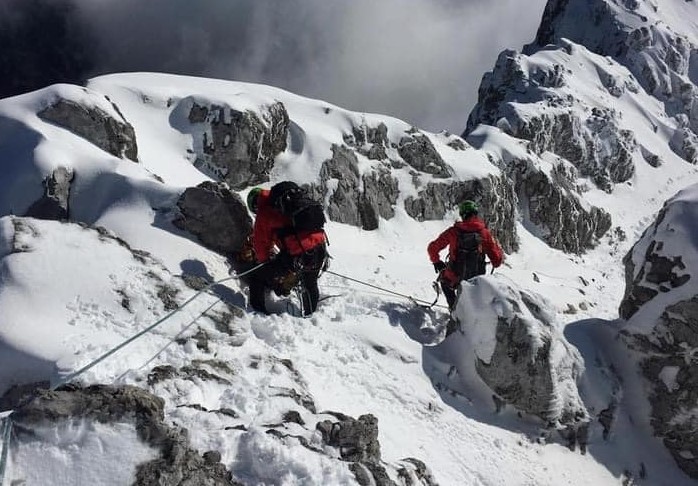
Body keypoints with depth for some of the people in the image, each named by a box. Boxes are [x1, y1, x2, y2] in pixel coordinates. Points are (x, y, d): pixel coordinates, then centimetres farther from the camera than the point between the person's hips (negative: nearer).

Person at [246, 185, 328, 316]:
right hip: (321, 248, 7)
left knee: (257, 277, 8)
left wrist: (265, 261, 27)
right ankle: (309, 314, 49)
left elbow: (260, 243, 8)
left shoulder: (264, 212, 5)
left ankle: (258, 313, 9)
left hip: (297, 256, -6)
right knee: (310, 283, 34)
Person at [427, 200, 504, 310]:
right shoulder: (484, 232, -6)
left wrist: (436, 261, 20)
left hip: (454, 280, -2)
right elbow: (497, 259, -6)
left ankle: (454, 306, 21)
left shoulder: (453, 231, -7)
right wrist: (496, 262, 18)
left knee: (444, 276, 32)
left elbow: (432, 248, 1)